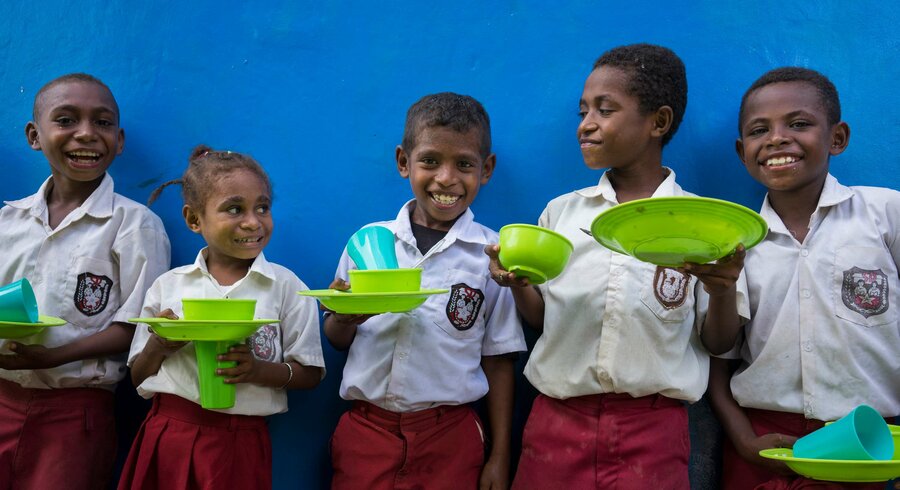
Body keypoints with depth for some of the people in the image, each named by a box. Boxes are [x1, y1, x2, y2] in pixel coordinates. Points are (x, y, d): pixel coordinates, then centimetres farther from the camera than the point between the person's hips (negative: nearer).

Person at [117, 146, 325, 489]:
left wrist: (261, 370, -17)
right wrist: (157, 346, -12)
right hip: (166, 437, 2)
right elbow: (139, 377, 8)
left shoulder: (285, 286, -3)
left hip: (238, 444, -2)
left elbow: (310, 373, 0)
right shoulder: (168, 286, 3)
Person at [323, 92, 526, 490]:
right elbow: (337, 340, 8)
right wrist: (344, 318, -14)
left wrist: (499, 458, 2)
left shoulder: (494, 255, -4)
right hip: (365, 430, 2)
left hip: (449, 438, -1)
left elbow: (498, 362, 1)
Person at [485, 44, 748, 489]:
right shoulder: (561, 212, 4)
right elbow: (540, 319, 9)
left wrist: (723, 290, -19)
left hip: (651, 431, -2)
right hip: (557, 421, 2)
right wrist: (517, 283, -10)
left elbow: (717, 343, 0)